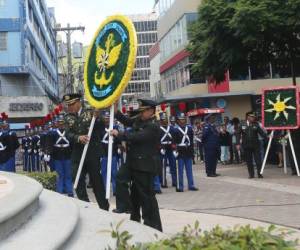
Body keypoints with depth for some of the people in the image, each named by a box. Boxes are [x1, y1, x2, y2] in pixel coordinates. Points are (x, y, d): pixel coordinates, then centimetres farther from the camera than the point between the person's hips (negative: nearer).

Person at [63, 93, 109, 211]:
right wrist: (78, 138, -26)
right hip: (77, 155, 3)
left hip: (92, 153, -3)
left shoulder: (90, 113, -2)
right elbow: (68, 134, -7)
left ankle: (104, 207, 19)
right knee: (78, 182, 3)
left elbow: (102, 128, -6)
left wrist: (97, 117, -24)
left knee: (96, 181, 6)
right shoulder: (68, 117, 5)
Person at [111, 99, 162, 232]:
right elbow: (127, 121, 22)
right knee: (136, 194, 22)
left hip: (145, 166, -10)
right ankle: (135, 219, 38)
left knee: (147, 195, -7)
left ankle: (154, 226, 0)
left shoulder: (152, 126, -18)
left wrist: (118, 134, -18)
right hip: (136, 164, 10)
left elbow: (136, 137, -26)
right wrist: (116, 112, 8)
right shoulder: (139, 120, 10)